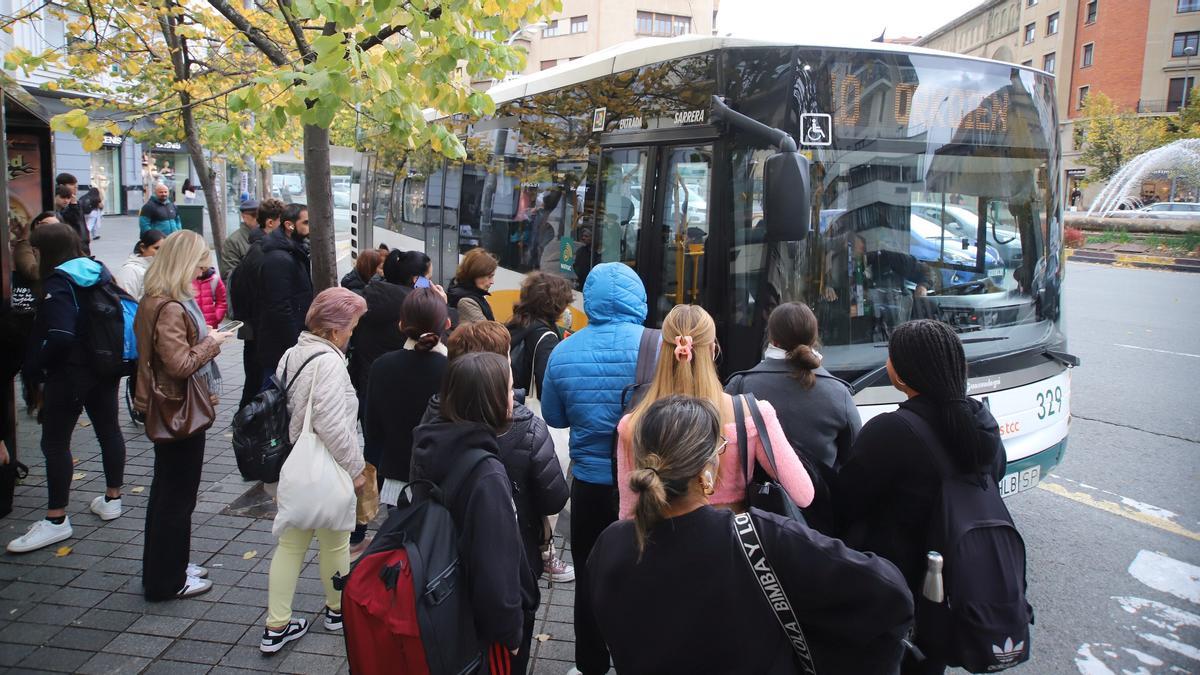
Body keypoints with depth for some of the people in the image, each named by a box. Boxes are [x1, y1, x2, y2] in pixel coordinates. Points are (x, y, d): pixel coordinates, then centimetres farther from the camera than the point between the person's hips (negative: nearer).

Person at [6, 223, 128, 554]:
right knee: (108, 429, 16)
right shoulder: (101, 273, 5)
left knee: (54, 442, 2)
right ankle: (112, 499, 28)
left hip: (69, 374, -8)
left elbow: (59, 337, -25)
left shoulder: (57, 284, -17)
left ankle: (56, 520, 7)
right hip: (104, 369, 8)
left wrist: (33, 368, -14)